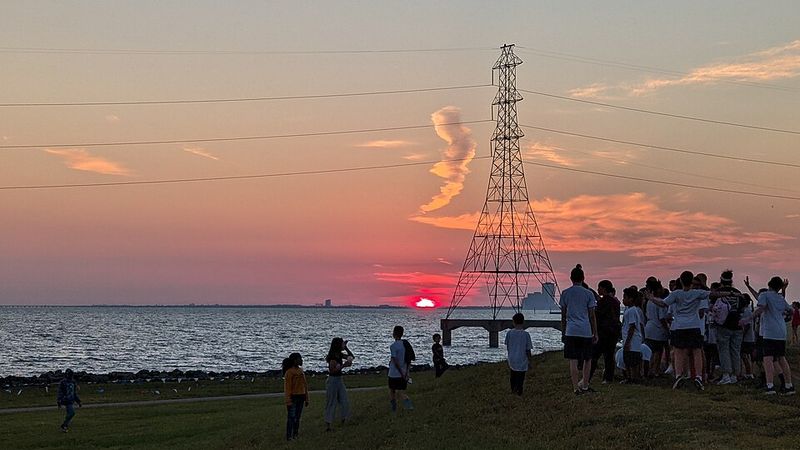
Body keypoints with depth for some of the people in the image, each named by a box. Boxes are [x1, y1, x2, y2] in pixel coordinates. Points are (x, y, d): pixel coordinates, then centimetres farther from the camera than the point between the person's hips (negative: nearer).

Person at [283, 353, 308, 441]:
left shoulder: (300, 371, 11)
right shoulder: (289, 372, -12)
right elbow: (287, 387, -13)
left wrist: (306, 398, 16)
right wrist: (288, 401, -16)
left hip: (301, 397, 7)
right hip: (293, 397, -7)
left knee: (297, 417, 10)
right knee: (291, 417, -4)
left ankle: (295, 435, 17)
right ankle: (289, 436, 0)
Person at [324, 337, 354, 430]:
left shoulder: (340, 355, 5)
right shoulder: (333, 357, -19)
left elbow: (352, 356, 16)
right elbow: (332, 370, -23)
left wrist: (346, 347, 5)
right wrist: (343, 365, -28)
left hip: (339, 380, 8)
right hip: (332, 381, -8)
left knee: (344, 401, 8)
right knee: (331, 403, -2)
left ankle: (343, 421, 21)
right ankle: (327, 424, 3)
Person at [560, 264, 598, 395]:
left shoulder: (565, 293, 4)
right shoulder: (588, 294, 1)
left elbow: (563, 315, 8)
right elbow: (592, 316, 2)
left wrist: (563, 333, 16)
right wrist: (595, 333, 9)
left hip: (570, 331, 0)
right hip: (586, 331, 0)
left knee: (573, 361, 0)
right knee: (587, 359, 16)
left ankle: (576, 388, -2)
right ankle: (584, 385, 18)